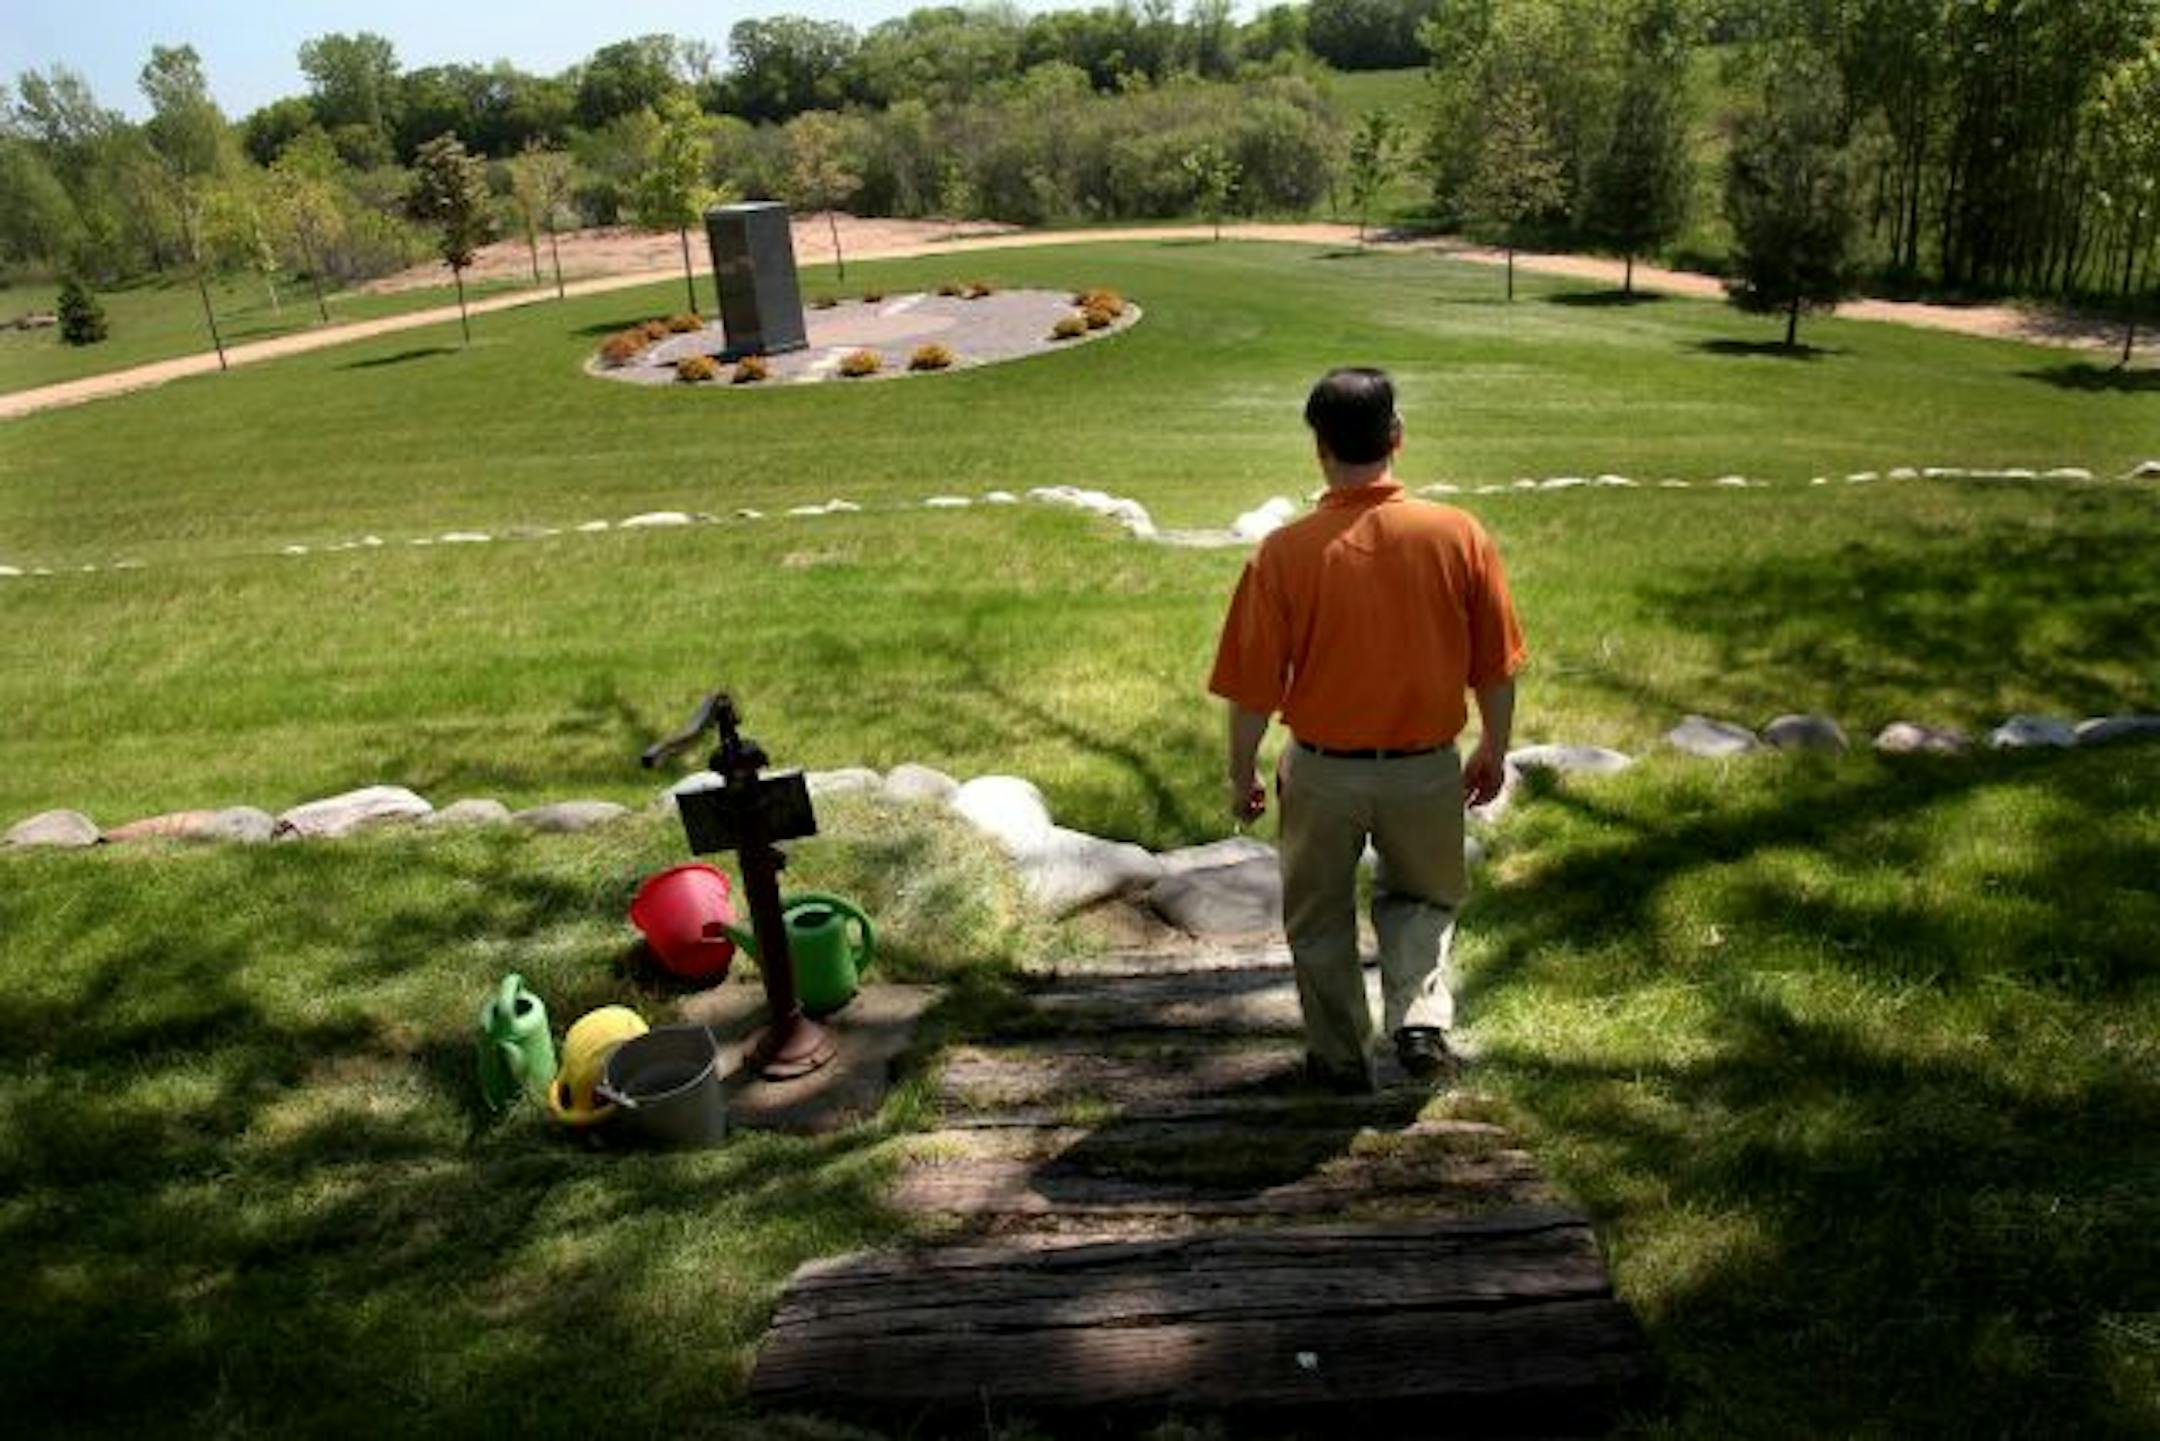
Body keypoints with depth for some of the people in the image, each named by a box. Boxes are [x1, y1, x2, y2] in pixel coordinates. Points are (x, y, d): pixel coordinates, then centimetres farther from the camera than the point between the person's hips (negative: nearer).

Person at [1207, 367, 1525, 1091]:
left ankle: (1340, 1058, 32)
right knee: (1421, 896, 28)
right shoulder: (1458, 534, -12)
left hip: (1322, 769, -1)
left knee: (1321, 917, 21)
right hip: (1426, 766, 2)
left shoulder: (1285, 551, -17)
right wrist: (1493, 751, 14)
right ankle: (1421, 1021, 11)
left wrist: (1242, 774, 5)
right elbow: (1496, 666, -3)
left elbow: (1253, 687, -10)